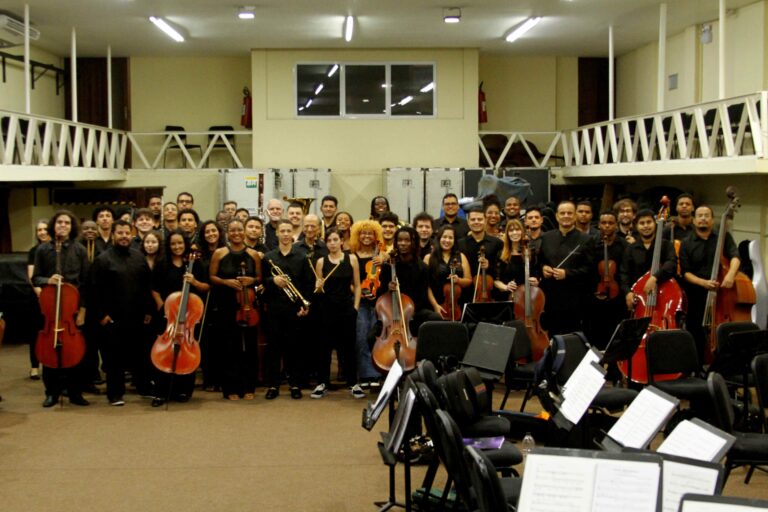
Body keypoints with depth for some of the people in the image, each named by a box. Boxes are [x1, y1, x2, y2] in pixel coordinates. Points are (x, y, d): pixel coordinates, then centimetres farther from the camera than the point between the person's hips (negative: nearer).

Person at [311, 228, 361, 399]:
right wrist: (319, 288, -15)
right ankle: (322, 383, 10)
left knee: (348, 345, 5)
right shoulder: (321, 261, 2)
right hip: (327, 308, 0)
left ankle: (352, 382, 14)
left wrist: (356, 306, -2)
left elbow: (357, 285, 4)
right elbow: (319, 290, 7)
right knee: (325, 345, 3)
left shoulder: (351, 259, 1)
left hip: (347, 307, 0)